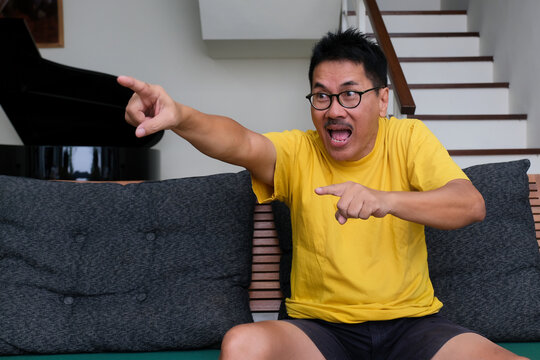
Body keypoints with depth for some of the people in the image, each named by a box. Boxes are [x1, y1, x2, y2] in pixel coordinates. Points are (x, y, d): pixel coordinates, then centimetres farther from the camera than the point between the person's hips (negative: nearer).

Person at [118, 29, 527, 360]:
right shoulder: (298, 151, -2)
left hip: (411, 323, 2)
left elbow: (472, 205, -15)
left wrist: (385, 200, -33)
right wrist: (180, 116, -46)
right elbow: (242, 144, -24)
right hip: (320, 325, -1)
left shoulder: (409, 138, -1)